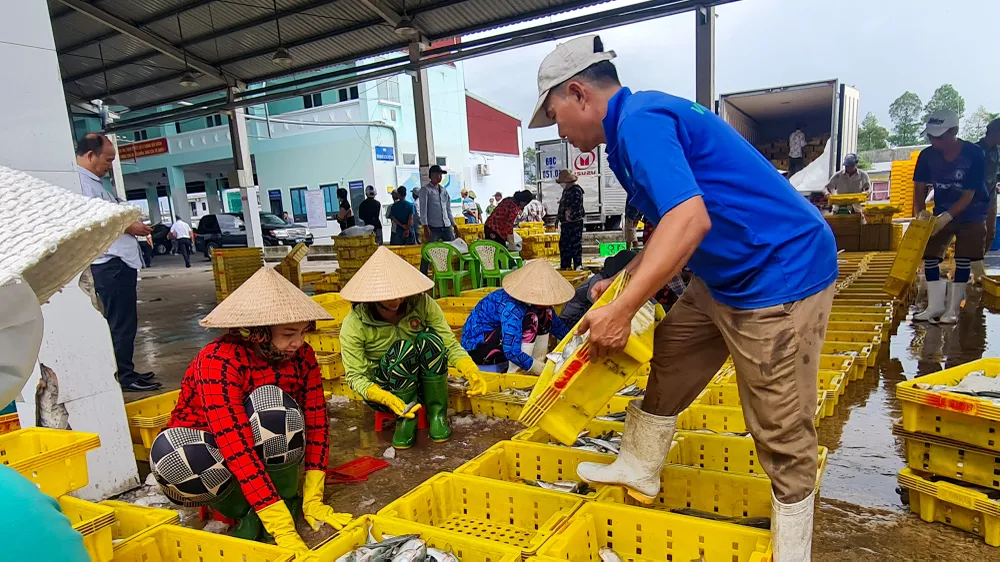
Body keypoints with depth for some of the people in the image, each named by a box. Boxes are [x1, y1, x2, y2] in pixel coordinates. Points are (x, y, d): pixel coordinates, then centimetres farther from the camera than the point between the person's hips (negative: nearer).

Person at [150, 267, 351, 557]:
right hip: (212, 459, -2)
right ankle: (249, 517, -13)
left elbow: (316, 423, -13)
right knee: (169, 449, -36)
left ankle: (270, 512, -16)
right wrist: (284, 531, -43)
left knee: (271, 402, -30)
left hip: (271, 457, 2)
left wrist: (313, 500, -22)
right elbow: (236, 448, -39)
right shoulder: (220, 361, -31)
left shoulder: (303, 356, -15)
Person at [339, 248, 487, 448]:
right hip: (382, 390, -2)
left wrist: (471, 371, -31)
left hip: (423, 384, 3)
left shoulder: (422, 303, -14)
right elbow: (355, 377, -16)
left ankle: (437, 415, -16)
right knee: (403, 348, -32)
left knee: (430, 340, -28)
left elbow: (450, 343, -12)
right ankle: (406, 420, -17)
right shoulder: (354, 325, -19)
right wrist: (386, 399, -34)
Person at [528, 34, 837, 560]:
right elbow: (671, 223, 21)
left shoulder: (639, 120, -19)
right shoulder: (637, 122, 13)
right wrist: (622, 280, 20)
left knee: (781, 432, 2)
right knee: (667, 360, 19)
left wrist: (621, 310, -31)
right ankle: (638, 470, 36)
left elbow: (690, 220, -33)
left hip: (782, 276, -11)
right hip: (727, 276, 11)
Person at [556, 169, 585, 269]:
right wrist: (559, 216, 15)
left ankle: (578, 266, 3)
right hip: (565, 223, 10)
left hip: (575, 224, -10)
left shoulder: (576, 190, -15)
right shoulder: (566, 190, 15)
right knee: (564, 245, 15)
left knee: (576, 245, -4)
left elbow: (575, 207, -23)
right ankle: (564, 267, 25)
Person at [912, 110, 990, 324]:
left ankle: (953, 309, 8)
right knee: (929, 255, -2)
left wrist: (946, 217, -33)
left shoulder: (974, 154, -24)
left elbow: (968, 195, -24)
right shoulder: (927, 155, -14)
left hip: (971, 215, -4)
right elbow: (920, 187, -7)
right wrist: (920, 212, -24)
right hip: (942, 213, 4)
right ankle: (935, 306, 8)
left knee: (963, 260, -3)